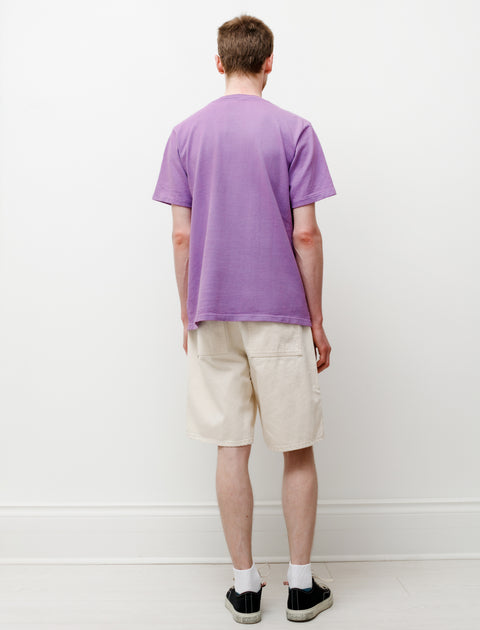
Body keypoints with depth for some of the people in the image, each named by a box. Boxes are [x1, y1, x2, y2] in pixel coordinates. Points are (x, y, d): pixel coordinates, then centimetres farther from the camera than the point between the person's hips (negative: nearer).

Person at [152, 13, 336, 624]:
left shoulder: (186, 133, 4)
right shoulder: (294, 131, -2)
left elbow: (182, 236, 2)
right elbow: (305, 234, -7)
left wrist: (188, 315, 11)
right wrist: (317, 320, 1)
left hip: (213, 315, 2)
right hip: (281, 314, -2)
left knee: (231, 449, 8)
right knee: (297, 449, 10)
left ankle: (245, 586, 19)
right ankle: (301, 584, 20)